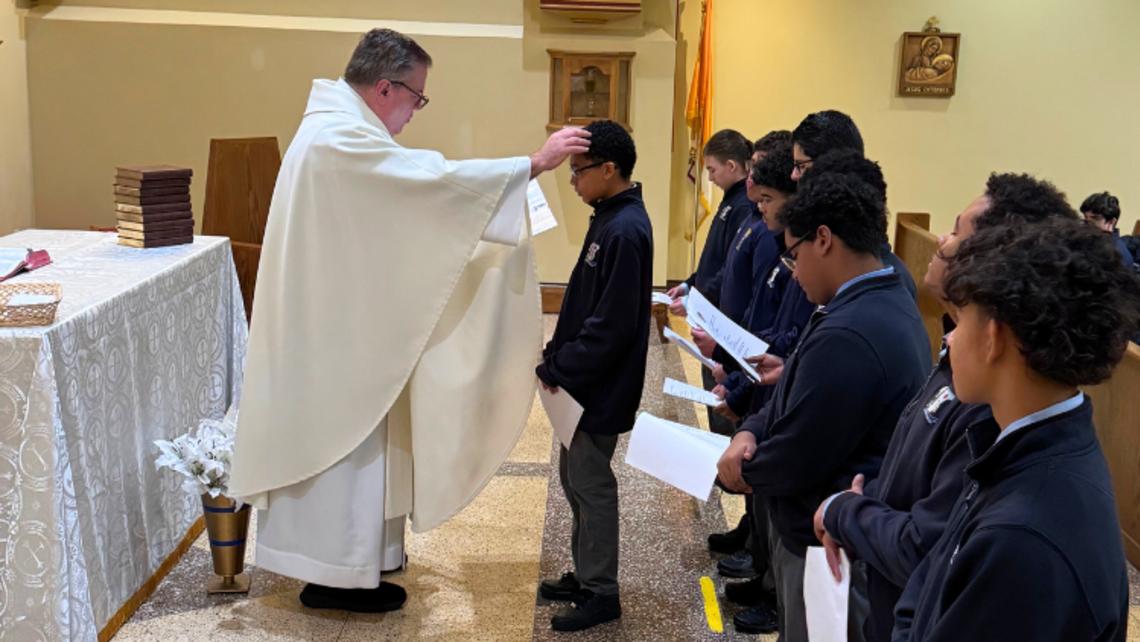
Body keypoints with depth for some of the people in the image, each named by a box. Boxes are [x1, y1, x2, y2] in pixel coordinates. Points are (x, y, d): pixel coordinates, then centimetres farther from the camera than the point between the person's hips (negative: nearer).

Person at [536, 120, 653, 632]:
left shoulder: (625, 231, -21)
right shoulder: (609, 217, 9)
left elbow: (612, 325, -24)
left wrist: (559, 369, -16)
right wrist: (557, 357, 9)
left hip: (602, 388, -10)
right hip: (584, 380, 10)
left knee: (590, 482, 1)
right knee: (574, 474, 18)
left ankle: (601, 594, 15)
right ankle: (585, 574, 32)